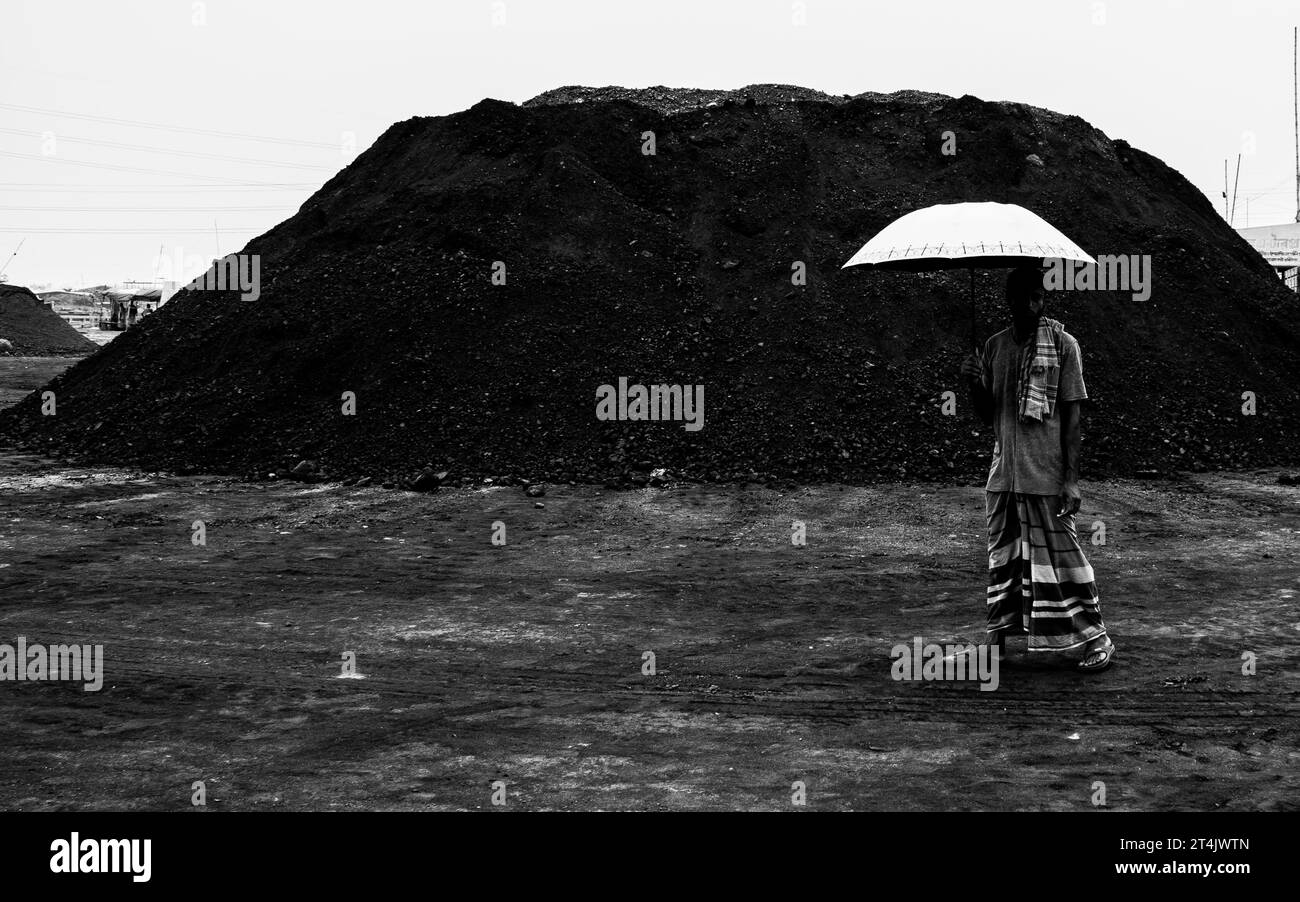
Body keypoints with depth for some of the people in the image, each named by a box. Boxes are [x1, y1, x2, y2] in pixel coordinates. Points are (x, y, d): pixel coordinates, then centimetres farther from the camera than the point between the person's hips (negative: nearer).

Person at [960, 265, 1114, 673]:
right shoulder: (994, 347, 9)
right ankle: (1000, 635, 21)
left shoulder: (1062, 344, -4)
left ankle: (1096, 638, 7)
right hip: (1003, 474, 5)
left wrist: (1071, 479, -11)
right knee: (1003, 558, 11)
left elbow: (1072, 416, -6)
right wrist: (975, 385, -8)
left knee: (1060, 555, -2)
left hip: (1047, 477, -5)